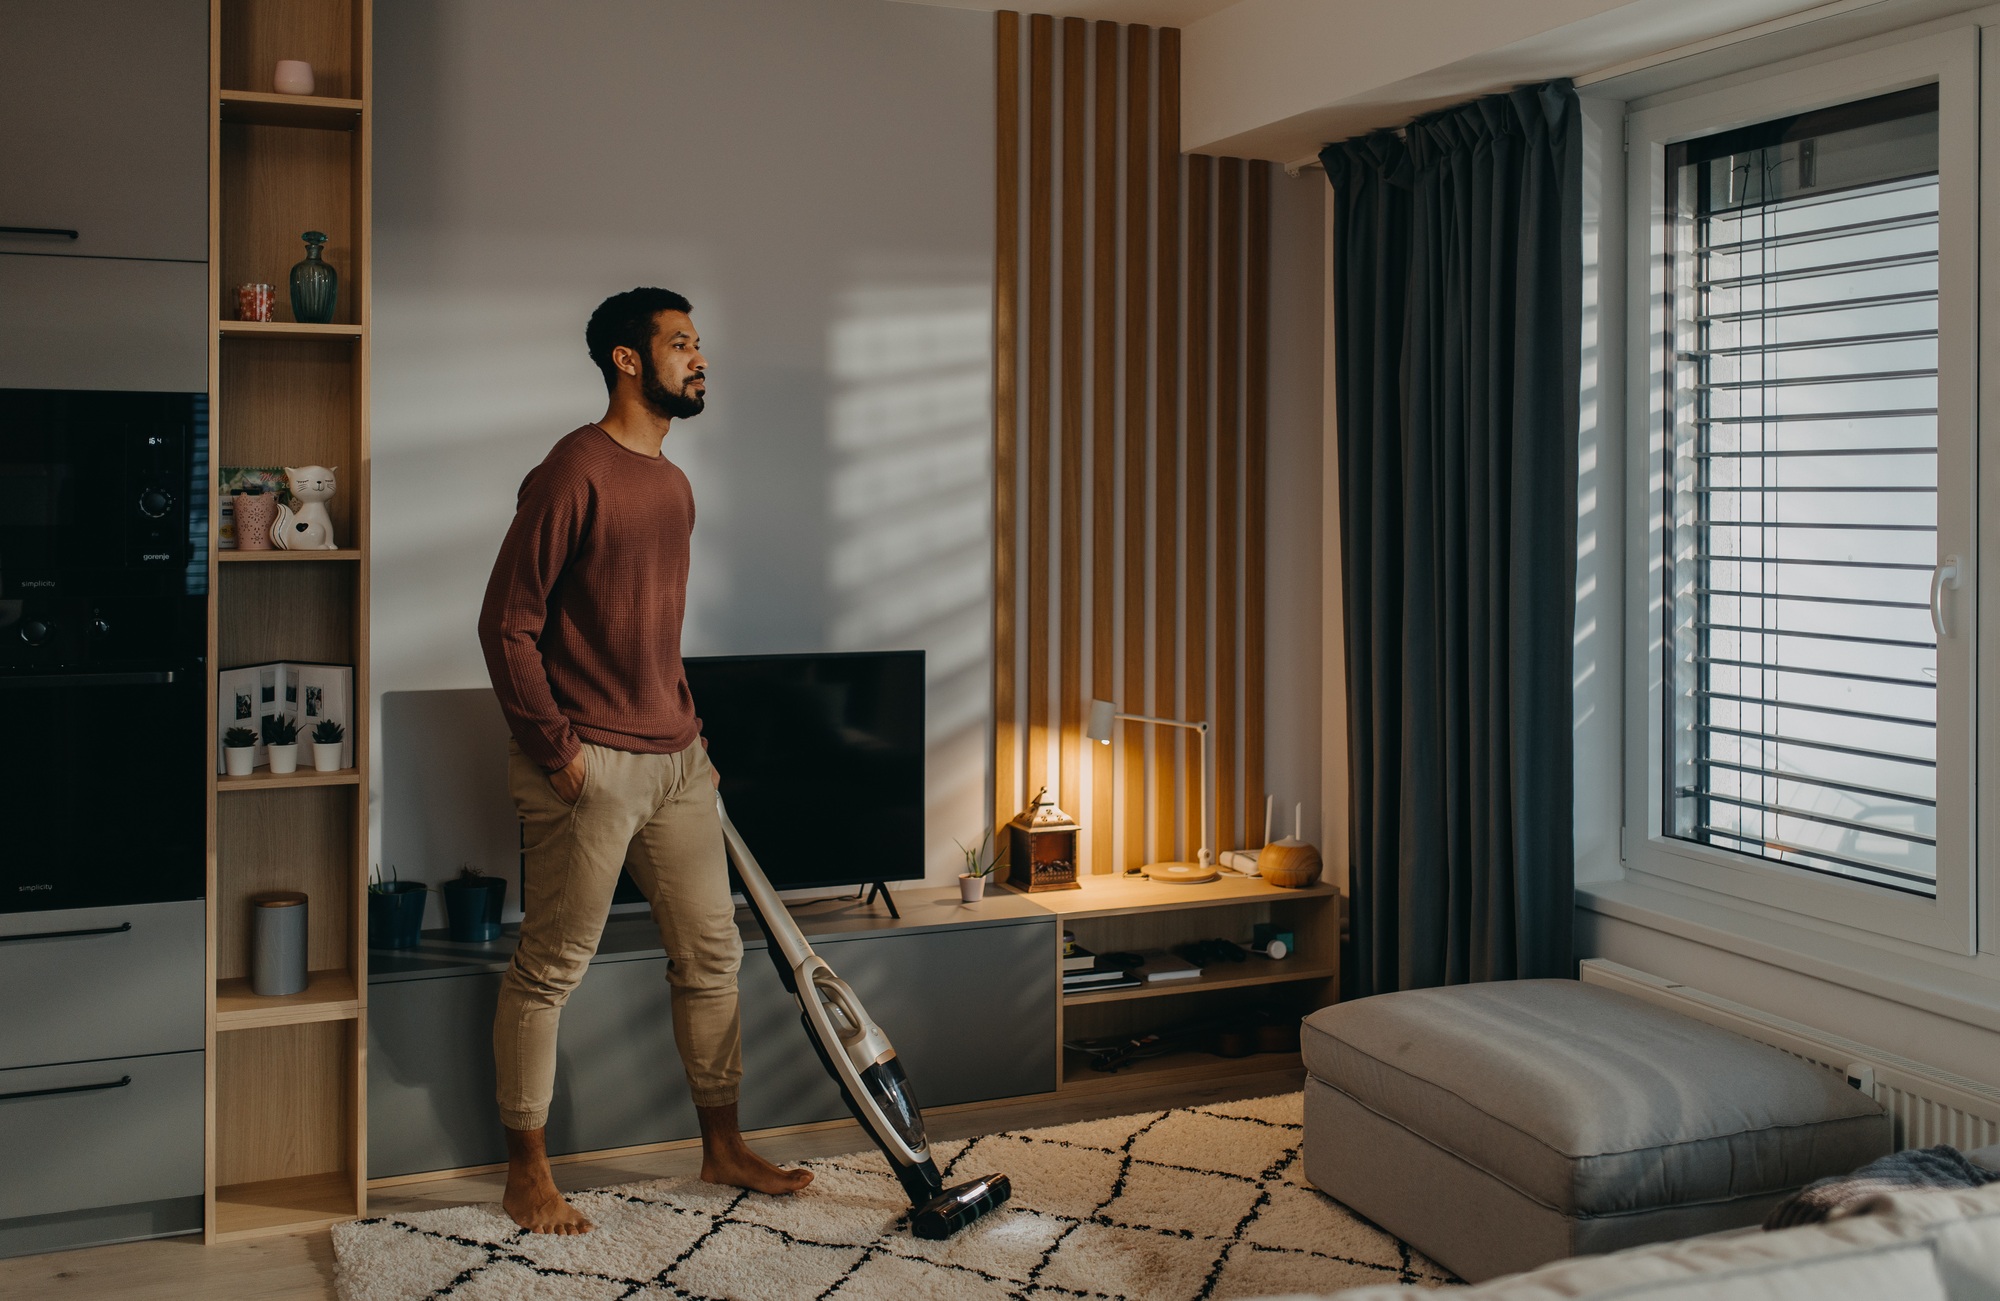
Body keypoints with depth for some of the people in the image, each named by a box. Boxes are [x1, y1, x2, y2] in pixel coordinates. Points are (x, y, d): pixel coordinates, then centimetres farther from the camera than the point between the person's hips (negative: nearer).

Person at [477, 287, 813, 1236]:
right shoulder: (572, 473, -13)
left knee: (711, 952, 12)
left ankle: (723, 1148, 25)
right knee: (550, 969, 3)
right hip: (589, 765, -8)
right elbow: (506, 624, -15)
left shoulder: (673, 484, 14)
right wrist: (560, 750, -16)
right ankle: (527, 1173, 16)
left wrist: (690, 729, 17)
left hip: (674, 758, 8)